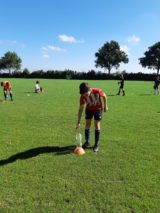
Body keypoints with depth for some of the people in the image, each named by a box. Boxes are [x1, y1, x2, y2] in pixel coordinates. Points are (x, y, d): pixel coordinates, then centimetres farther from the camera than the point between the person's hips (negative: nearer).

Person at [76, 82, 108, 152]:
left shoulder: (97, 91, -34)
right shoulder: (82, 97, -26)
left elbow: (104, 96, -11)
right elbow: (81, 109, -20)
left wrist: (105, 106, -3)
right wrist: (78, 122, -20)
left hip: (98, 108, -2)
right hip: (89, 109, 2)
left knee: (97, 124, -6)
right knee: (87, 124, 0)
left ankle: (96, 144, 5)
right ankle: (87, 141, 19)